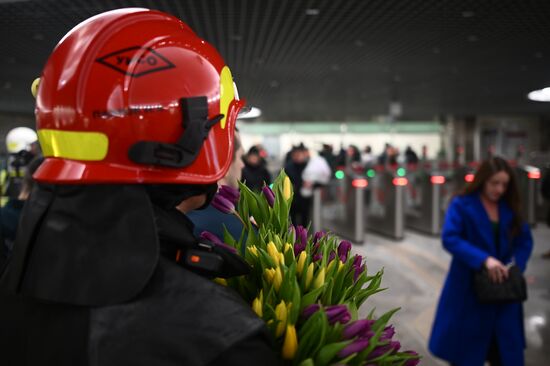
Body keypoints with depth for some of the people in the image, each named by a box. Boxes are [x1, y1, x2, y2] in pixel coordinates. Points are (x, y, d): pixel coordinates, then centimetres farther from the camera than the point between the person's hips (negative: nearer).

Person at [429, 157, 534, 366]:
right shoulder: (461, 205, -10)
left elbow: (525, 240, 7)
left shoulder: (509, 208, 6)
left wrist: (516, 266, -11)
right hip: (469, 289, -4)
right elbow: (449, 238, -20)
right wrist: (484, 260, -29)